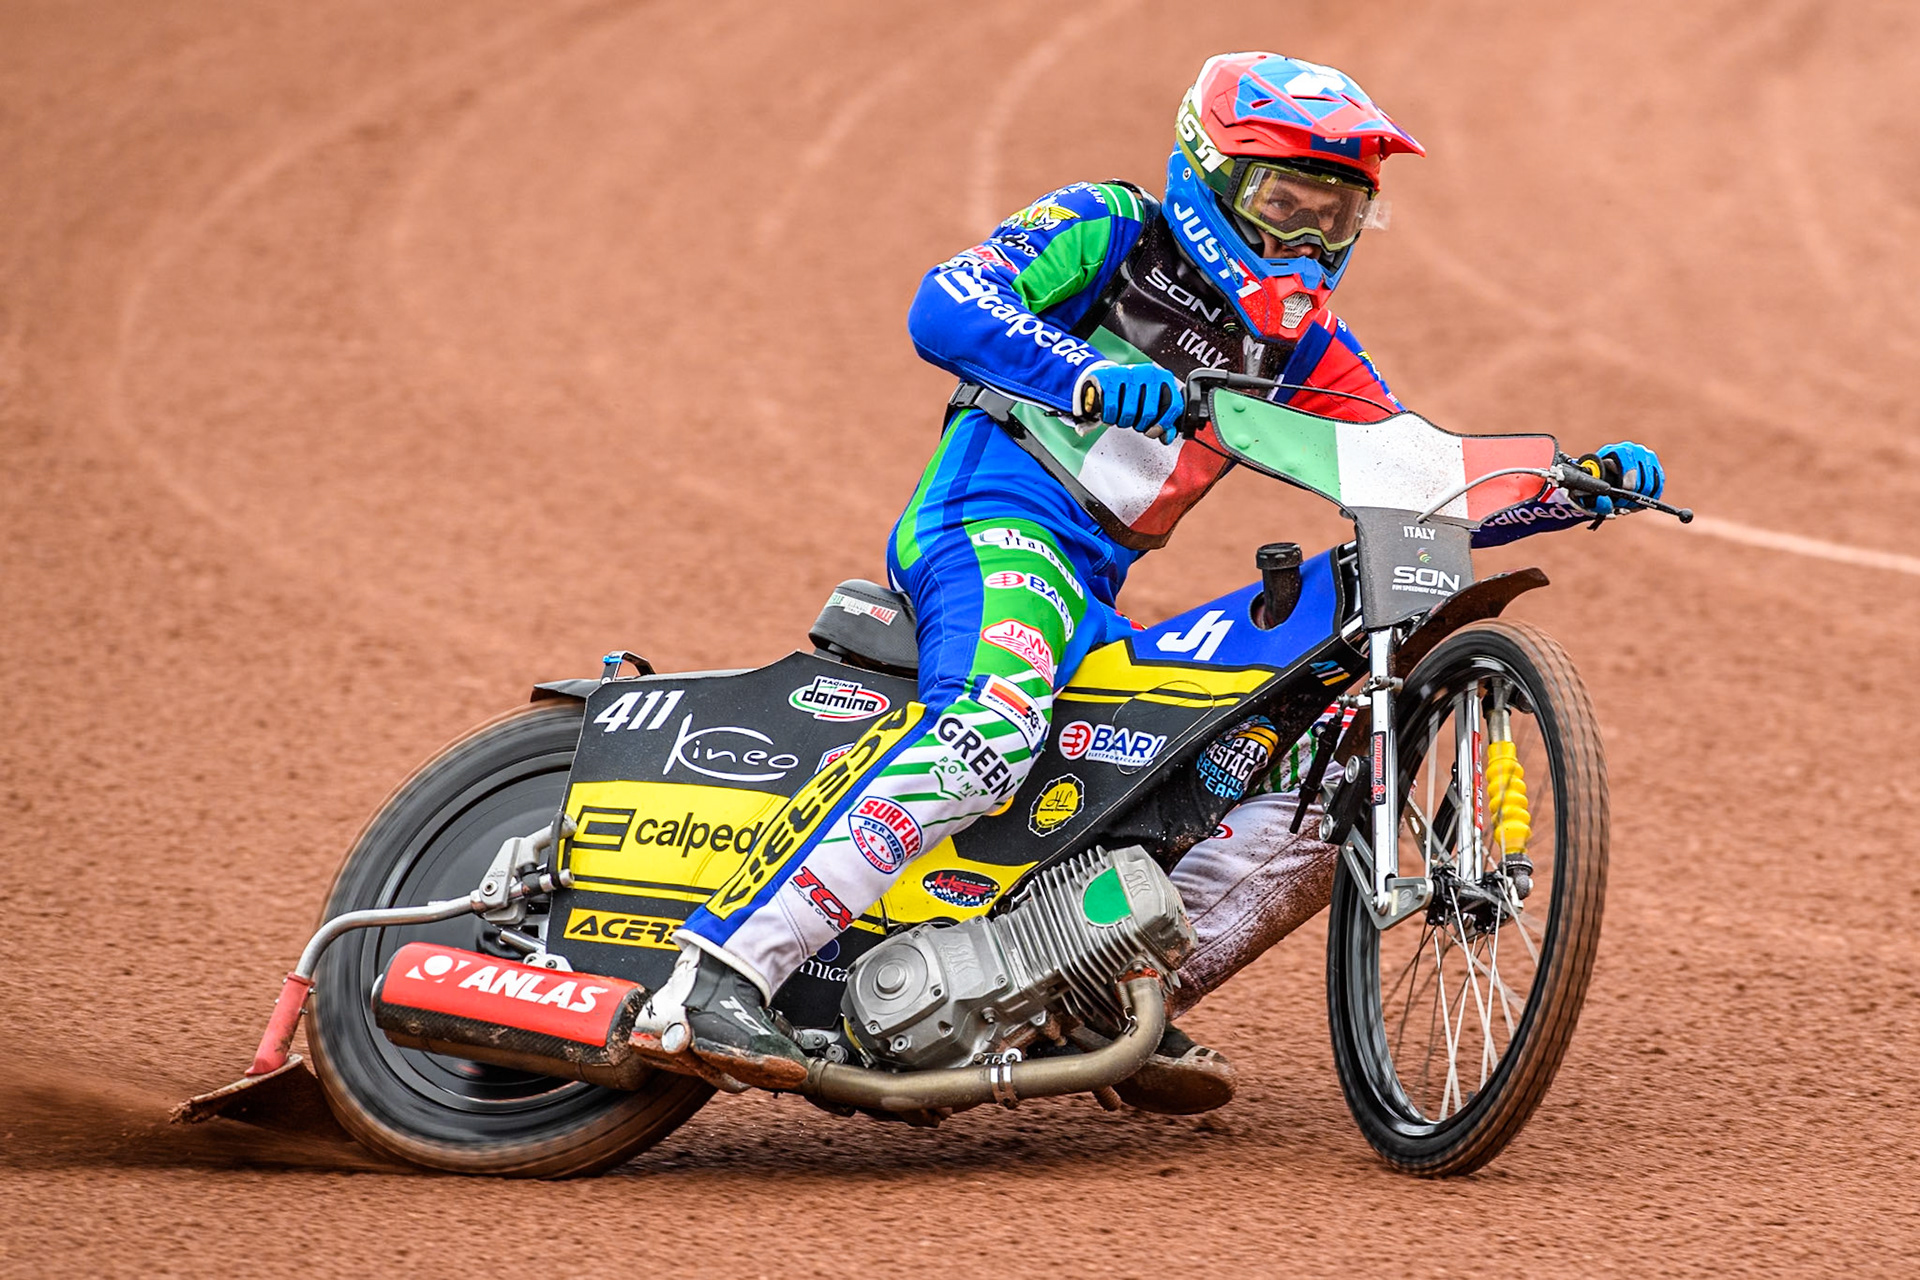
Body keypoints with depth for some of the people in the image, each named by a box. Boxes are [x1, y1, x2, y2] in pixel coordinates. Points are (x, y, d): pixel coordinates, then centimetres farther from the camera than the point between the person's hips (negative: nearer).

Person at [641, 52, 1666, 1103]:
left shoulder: (1305, 343, 21)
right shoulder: (1109, 227, 1)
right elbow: (944, 306, -14)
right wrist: (1082, 372, -31)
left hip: (1096, 592, 8)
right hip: (999, 517, -8)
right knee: (990, 727, -39)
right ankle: (716, 978, -44)